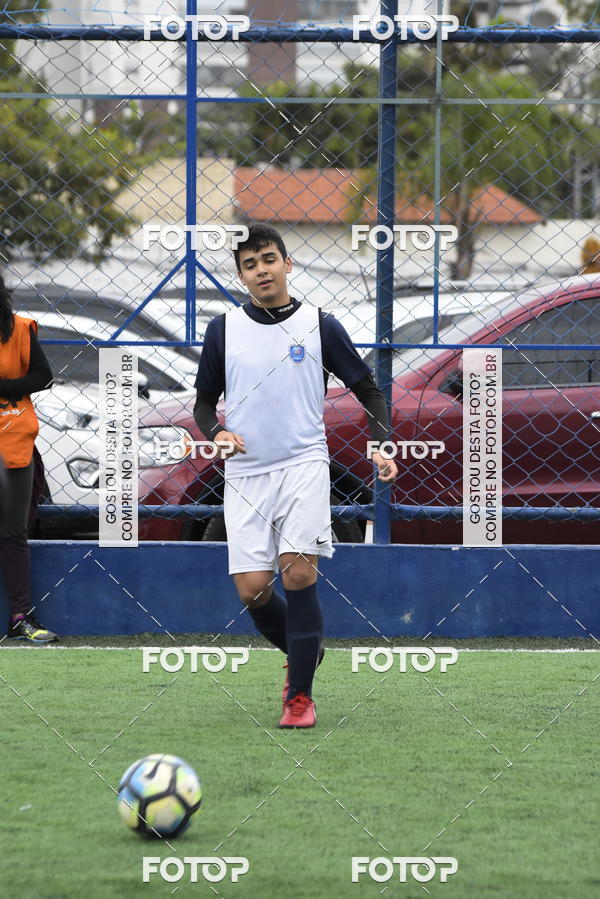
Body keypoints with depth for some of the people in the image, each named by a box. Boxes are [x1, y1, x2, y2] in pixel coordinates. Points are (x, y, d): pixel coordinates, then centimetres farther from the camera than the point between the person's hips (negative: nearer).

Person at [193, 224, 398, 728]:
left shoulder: (320, 326, 2)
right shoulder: (223, 330, 7)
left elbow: (368, 389, 9)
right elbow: (204, 402, 16)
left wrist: (382, 446, -5)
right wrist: (216, 432, -6)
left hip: (303, 466, -2)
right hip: (245, 474, 2)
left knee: (298, 573, -17)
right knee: (252, 589, -5)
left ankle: (301, 696, -8)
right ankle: (303, 653, 26)